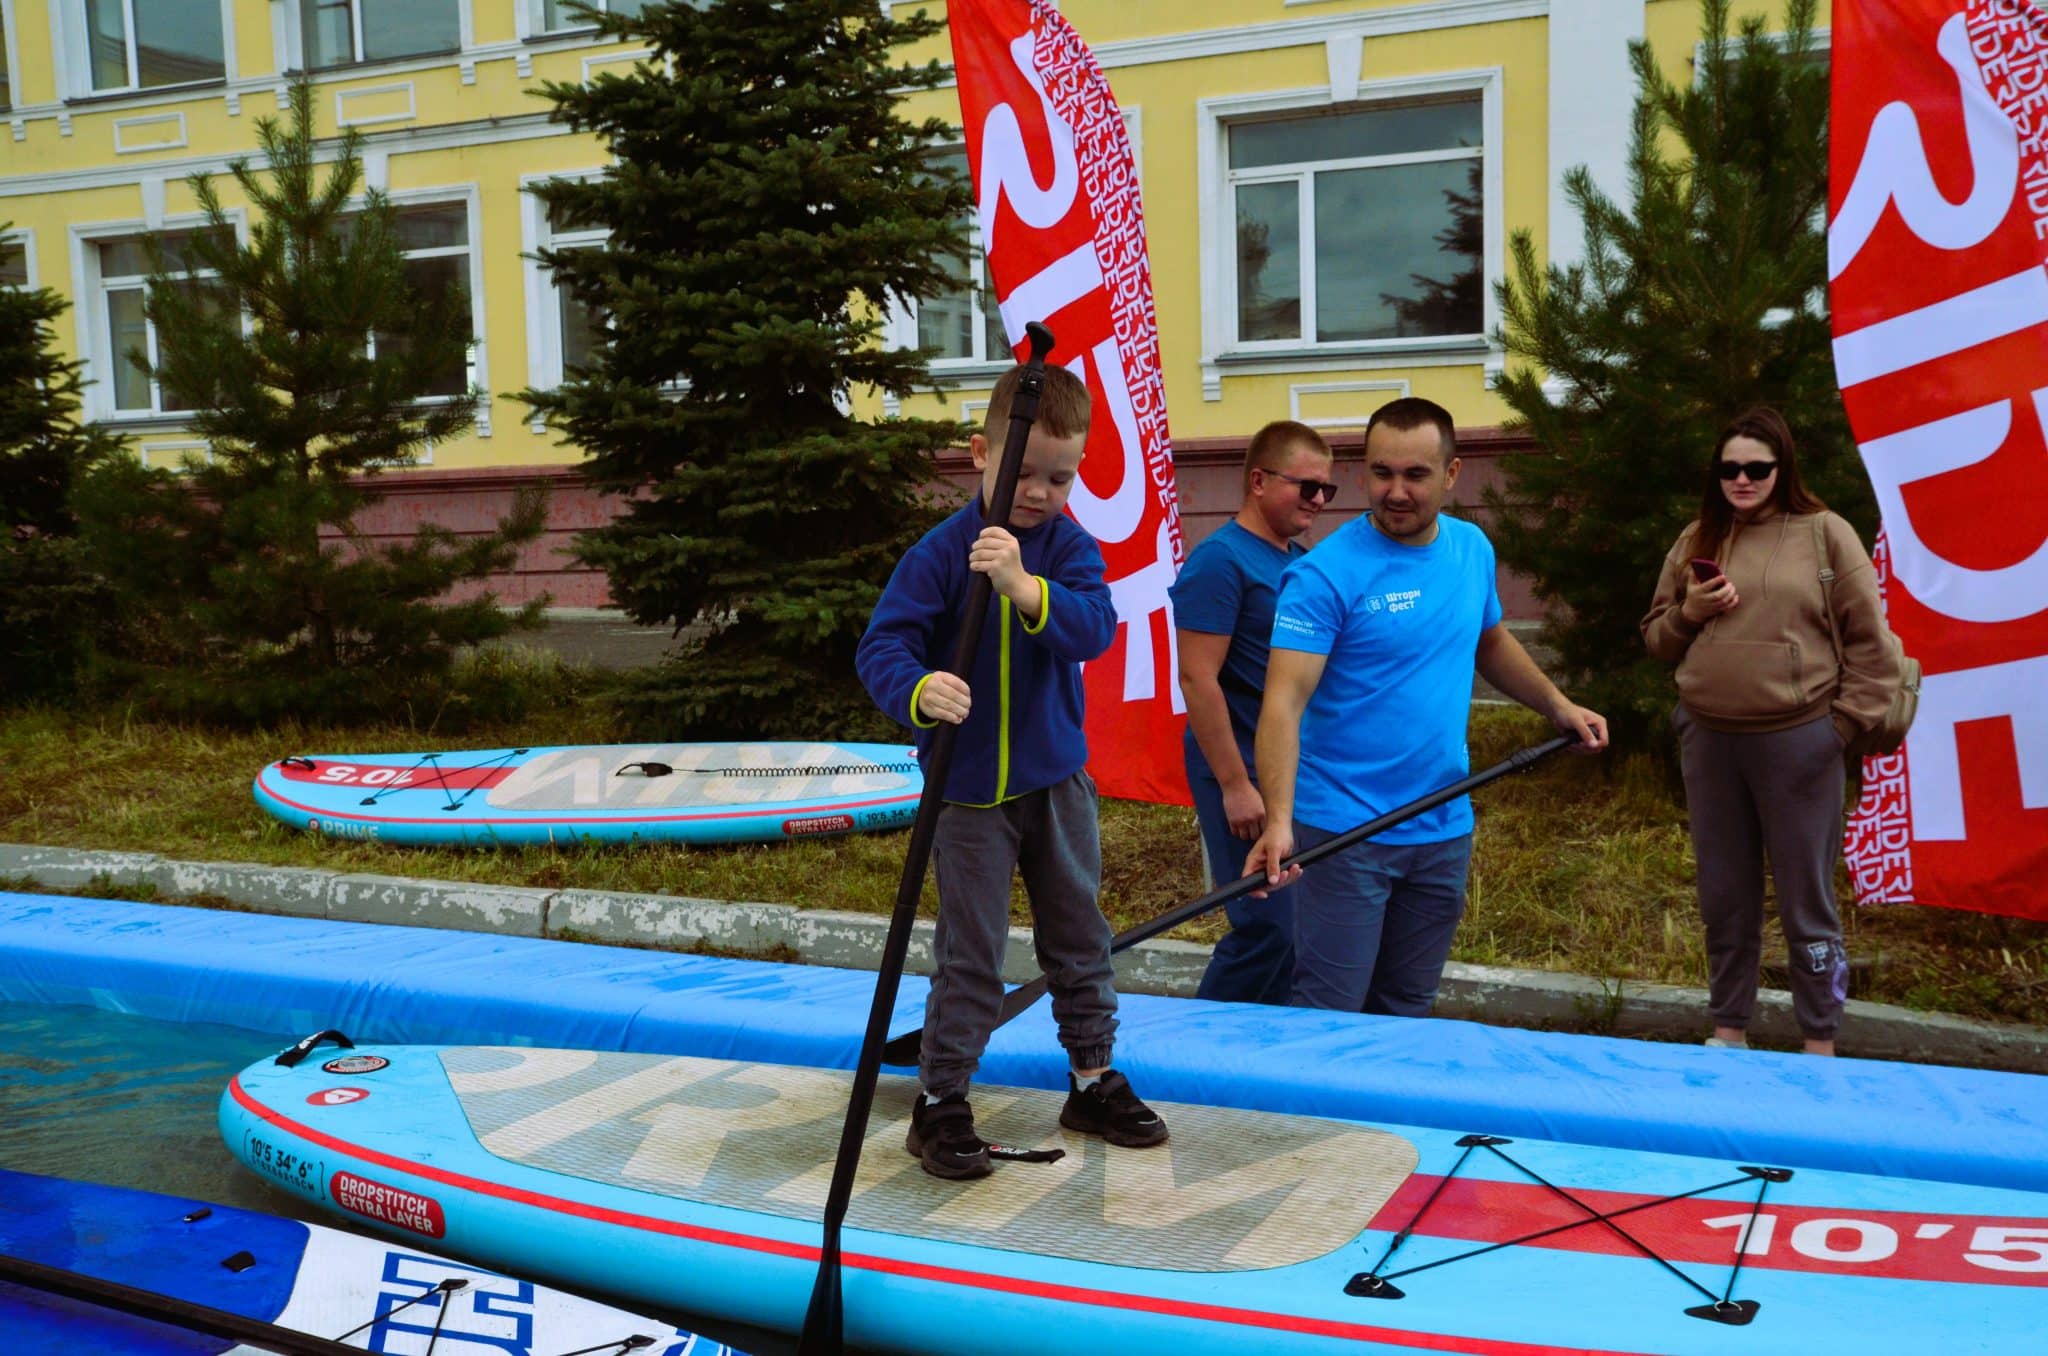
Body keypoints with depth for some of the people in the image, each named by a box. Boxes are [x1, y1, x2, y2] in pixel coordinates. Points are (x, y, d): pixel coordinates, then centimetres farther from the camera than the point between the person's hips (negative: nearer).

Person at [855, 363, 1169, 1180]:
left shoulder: (1070, 547, -3)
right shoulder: (940, 553, -12)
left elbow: (1095, 627, -21)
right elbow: (881, 646, -18)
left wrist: (1024, 587, -38)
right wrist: (919, 692, -39)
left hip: (1057, 777, 4)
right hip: (970, 785, -4)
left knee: (1080, 936, 16)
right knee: (969, 952, 2)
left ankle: (1094, 1083, 32)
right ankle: (940, 1105, 16)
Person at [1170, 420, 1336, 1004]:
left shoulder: (1302, 562, 13)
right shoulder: (1219, 561, -13)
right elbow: (1198, 680, -19)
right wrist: (1235, 785, -20)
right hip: (1245, 773, -8)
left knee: (1299, 927, 12)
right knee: (1266, 929, -6)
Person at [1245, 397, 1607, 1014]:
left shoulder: (1472, 549, 5)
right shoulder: (1325, 573, -15)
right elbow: (1285, 700, -24)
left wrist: (1558, 705, 14)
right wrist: (1279, 820, -35)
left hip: (1445, 828, 6)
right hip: (1344, 834, -6)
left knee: (1407, 1014, 16)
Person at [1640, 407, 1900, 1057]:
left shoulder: (1824, 534, -3)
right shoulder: (1695, 540, 9)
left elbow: (1871, 642, -3)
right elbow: (1657, 639, 14)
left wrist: (1844, 724, -7)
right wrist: (1689, 613, -6)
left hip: (1797, 742, -4)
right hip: (1707, 740, 4)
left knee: (1807, 902, 5)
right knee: (1724, 899, 14)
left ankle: (1820, 1049, 16)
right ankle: (1729, 1031, 28)